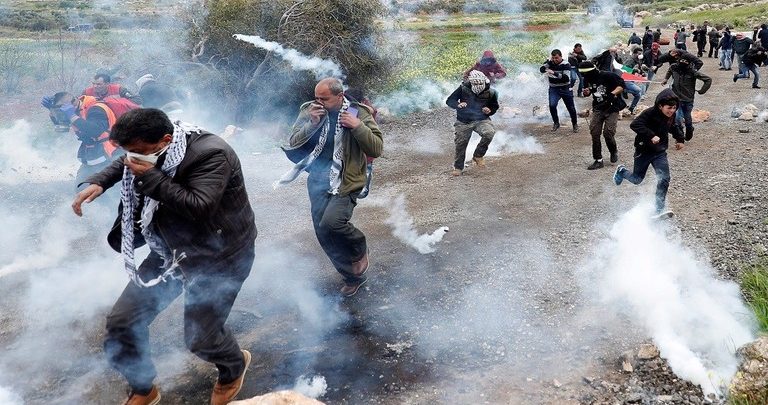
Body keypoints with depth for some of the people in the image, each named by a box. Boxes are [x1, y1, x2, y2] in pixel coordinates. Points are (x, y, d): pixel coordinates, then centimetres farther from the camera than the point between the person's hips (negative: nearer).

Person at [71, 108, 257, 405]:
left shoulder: (211, 153, -27)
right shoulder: (149, 151, -3)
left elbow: (199, 208, -37)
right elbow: (122, 165, 20)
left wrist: (151, 177, -33)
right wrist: (98, 182, 0)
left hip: (218, 256, -7)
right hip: (170, 251, 7)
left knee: (200, 337, -2)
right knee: (122, 323, 5)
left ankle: (235, 365, 35)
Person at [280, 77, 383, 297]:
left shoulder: (358, 113, -6)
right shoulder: (309, 111, 0)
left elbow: (376, 149, -9)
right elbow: (293, 145, -4)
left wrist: (358, 126, -22)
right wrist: (311, 123, -18)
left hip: (346, 182, -4)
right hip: (318, 183, 4)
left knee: (331, 222, -28)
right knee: (324, 235, 7)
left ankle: (360, 249, 4)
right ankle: (353, 275, 28)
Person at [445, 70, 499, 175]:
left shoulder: (490, 93, -5)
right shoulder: (463, 89, -10)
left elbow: (495, 106, 14)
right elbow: (449, 101, -5)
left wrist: (489, 110, -9)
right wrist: (458, 105, -26)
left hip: (481, 120, 0)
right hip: (464, 121, 0)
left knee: (489, 133, -29)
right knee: (460, 144, 4)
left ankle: (478, 156, -6)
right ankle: (458, 167, 29)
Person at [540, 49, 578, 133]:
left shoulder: (566, 64, -14)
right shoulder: (550, 63, -1)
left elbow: (566, 78, -25)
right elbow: (541, 69, -12)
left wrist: (554, 73, -35)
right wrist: (549, 61, -21)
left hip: (565, 89, -2)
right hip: (553, 89, 2)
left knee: (571, 108, 5)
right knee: (552, 105, -20)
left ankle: (575, 124, 28)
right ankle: (556, 123, 3)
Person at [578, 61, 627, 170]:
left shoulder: (608, 76, -16)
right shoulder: (587, 79, 0)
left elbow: (622, 85, -12)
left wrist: (613, 94, -26)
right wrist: (586, 92, -7)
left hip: (612, 108, -5)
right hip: (598, 108, 5)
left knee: (608, 132, -14)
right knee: (594, 133, -5)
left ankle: (614, 152, 18)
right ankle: (598, 160, 4)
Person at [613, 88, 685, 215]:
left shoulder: (671, 115, -1)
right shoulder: (650, 113, -24)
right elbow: (634, 124, -36)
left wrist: (679, 138, 17)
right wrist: (651, 135, -41)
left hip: (660, 152, 5)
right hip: (644, 151, -5)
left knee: (664, 179, -11)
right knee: (637, 179, 14)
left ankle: (659, 209, -4)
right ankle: (621, 171, 47)